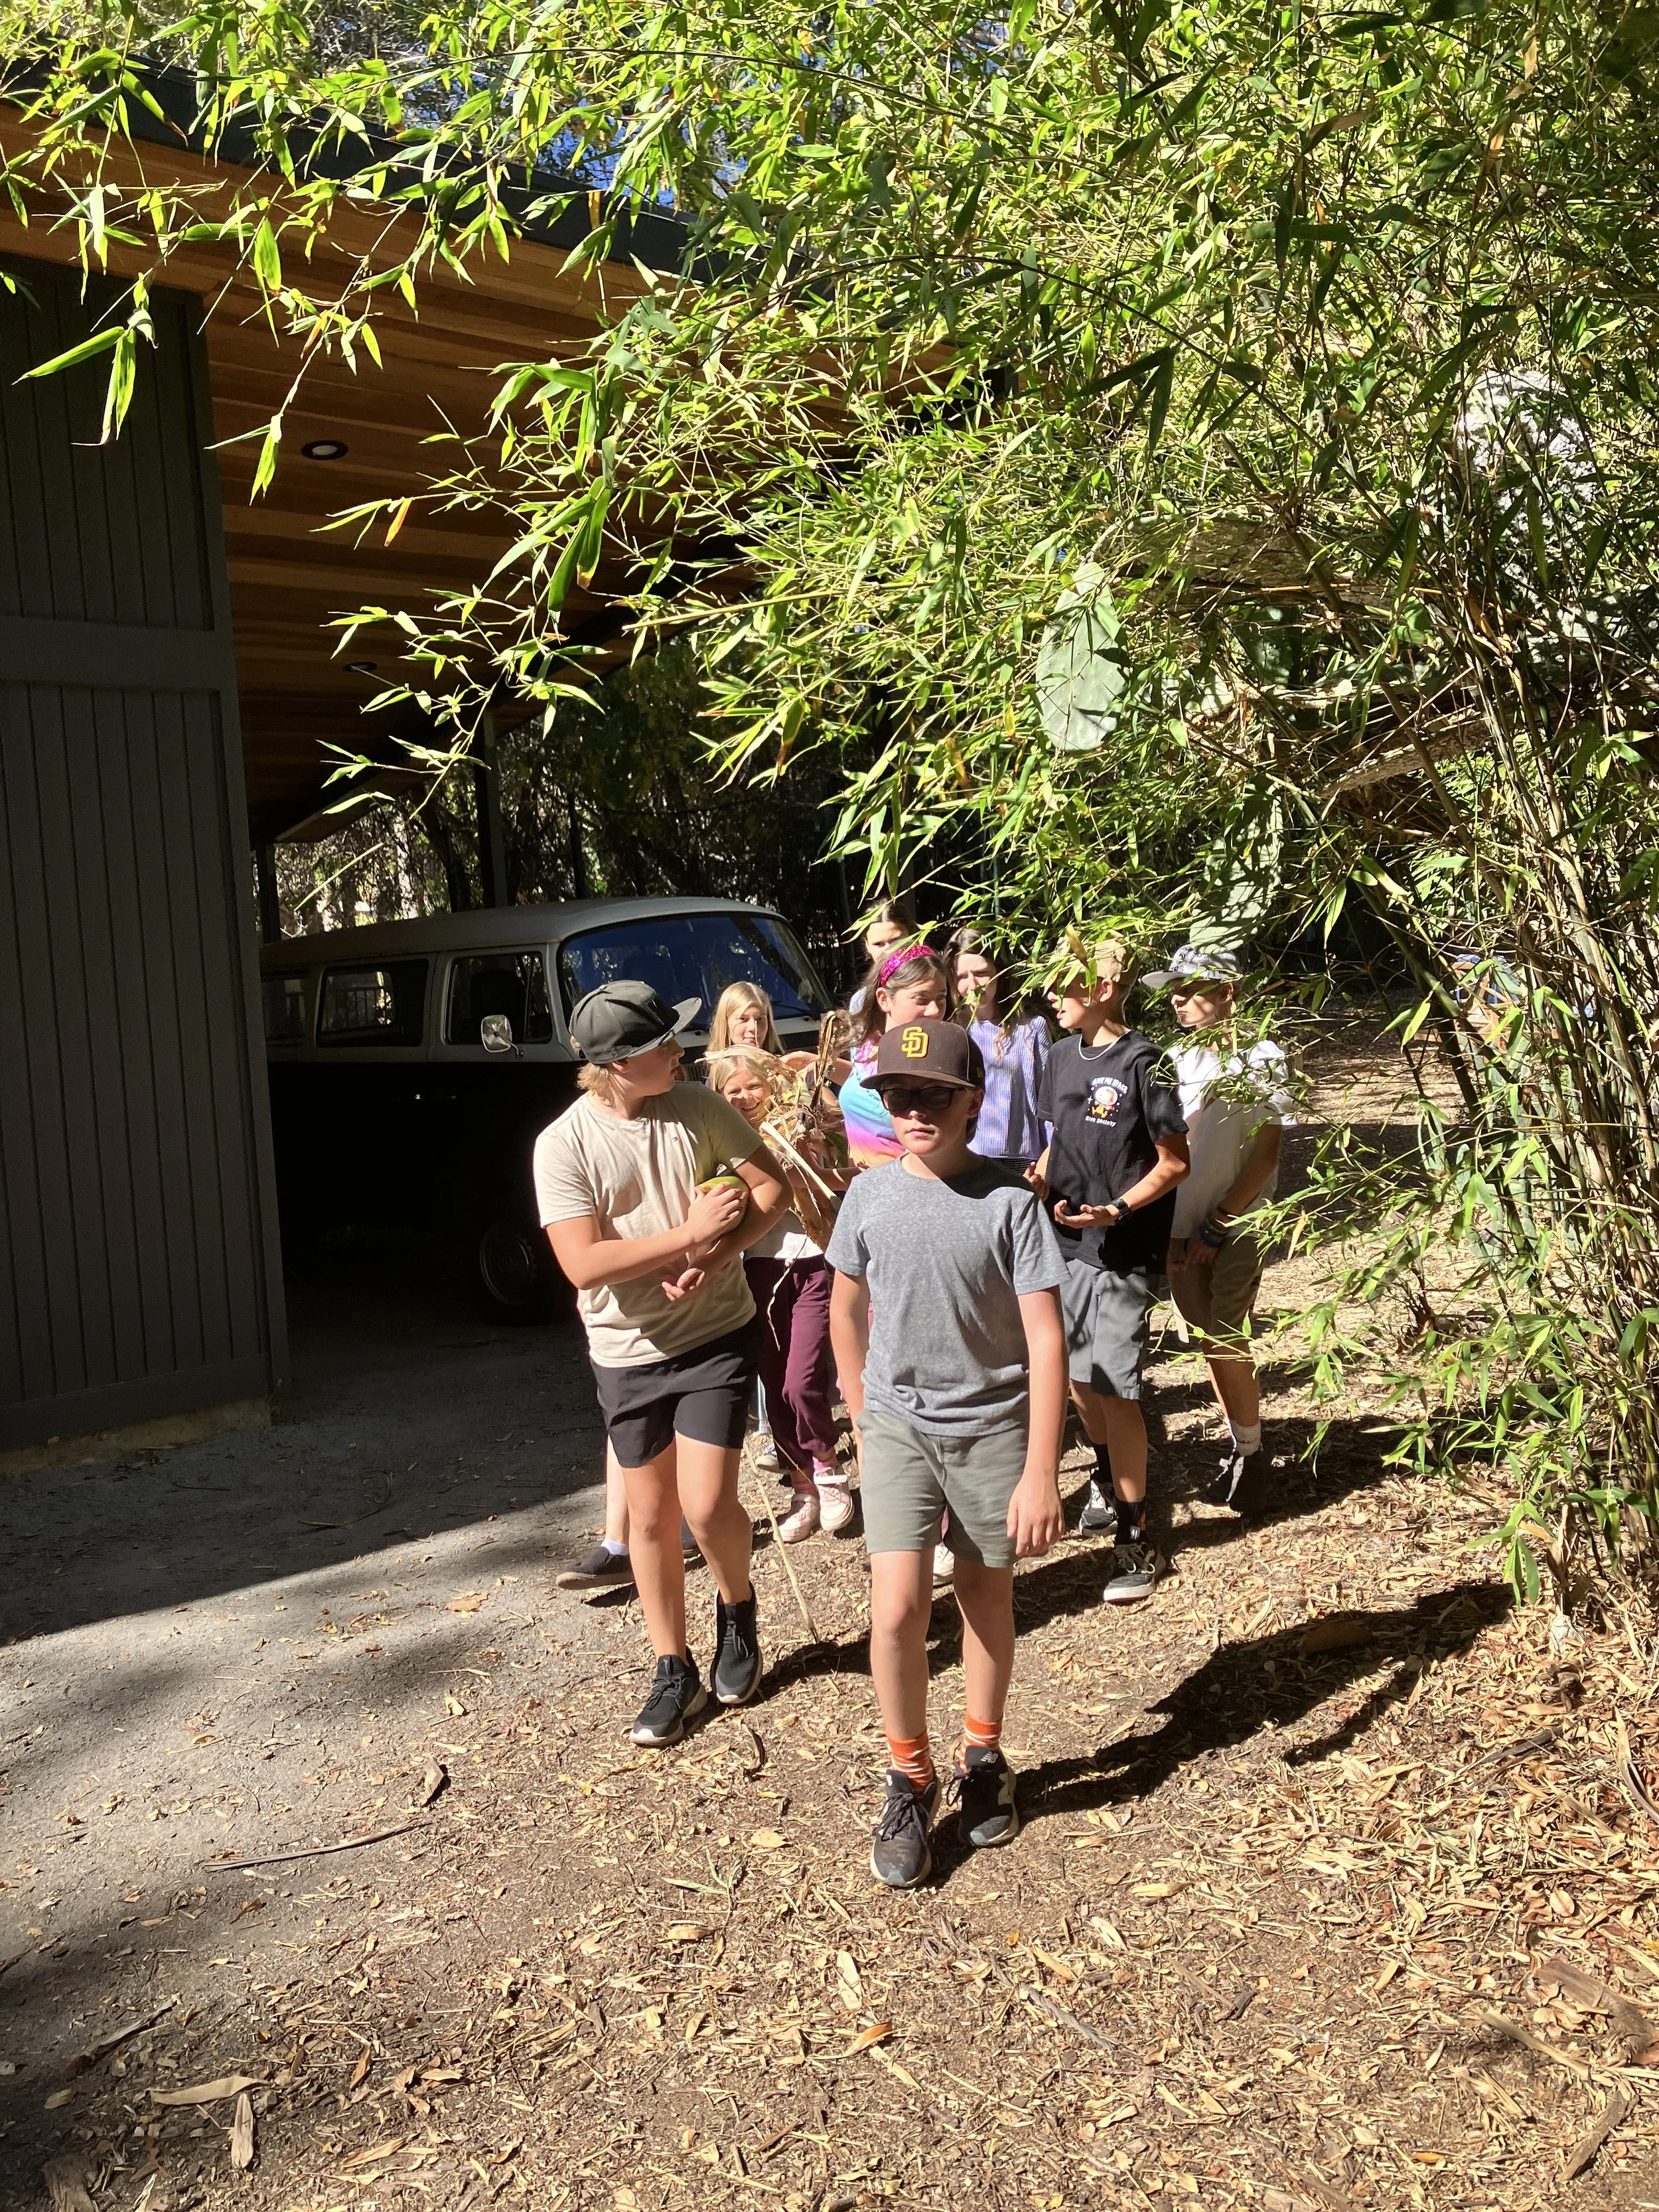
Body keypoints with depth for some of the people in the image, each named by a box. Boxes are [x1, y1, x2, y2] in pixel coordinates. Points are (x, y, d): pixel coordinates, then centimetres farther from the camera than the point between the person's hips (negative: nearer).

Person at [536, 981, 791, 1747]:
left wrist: (712, 1259, -19)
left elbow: (772, 1189, -3)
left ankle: (737, 1611, 26)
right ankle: (674, 1672, 27)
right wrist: (689, 1232, -23)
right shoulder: (563, 1145, -13)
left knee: (706, 1506, -7)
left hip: (716, 1337, 0)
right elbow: (582, 1263, -20)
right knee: (651, 1516, 10)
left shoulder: (698, 1108, -7)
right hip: (628, 1352, 0)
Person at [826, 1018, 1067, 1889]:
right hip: (900, 1427, 1)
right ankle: (909, 1779, 15)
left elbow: (1046, 1339, -14)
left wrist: (1041, 1471, -17)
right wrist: (863, 1416, 12)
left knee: (986, 1598, 14)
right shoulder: (870, 1196, -4)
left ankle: (984, 1758, 36)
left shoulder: (1010, 1203, -14)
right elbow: (846, 1310, 11)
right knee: (897, 1610, -7)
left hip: (994, 1430, -1)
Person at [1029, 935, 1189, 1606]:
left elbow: (1174, 1163, -11)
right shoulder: (1062, 1057, 7)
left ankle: (1134, 1539, 6)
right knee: (1078, 1376, 17)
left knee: (1114, 1389, -6)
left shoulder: (1143, 1062, -14)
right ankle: (1109, 1482, 41)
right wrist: (1039, 1179, -2)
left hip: (1124, 1251, -7)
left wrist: (1116, 1210, -23)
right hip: (1067, 1240, 7)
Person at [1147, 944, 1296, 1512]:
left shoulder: (1260, 1058, -8)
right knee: (1210, 1341, 11)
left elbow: (1266, 1152, -10)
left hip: (1236, 1227, -5)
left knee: (1226, 1342, -7)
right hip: (1184, 1229, 5)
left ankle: (1251, 1456, 10)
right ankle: (1238, 1445, 25)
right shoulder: (1177, 1059, 9)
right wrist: (1168, 1225, 1)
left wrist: (1216, 1226, -12)